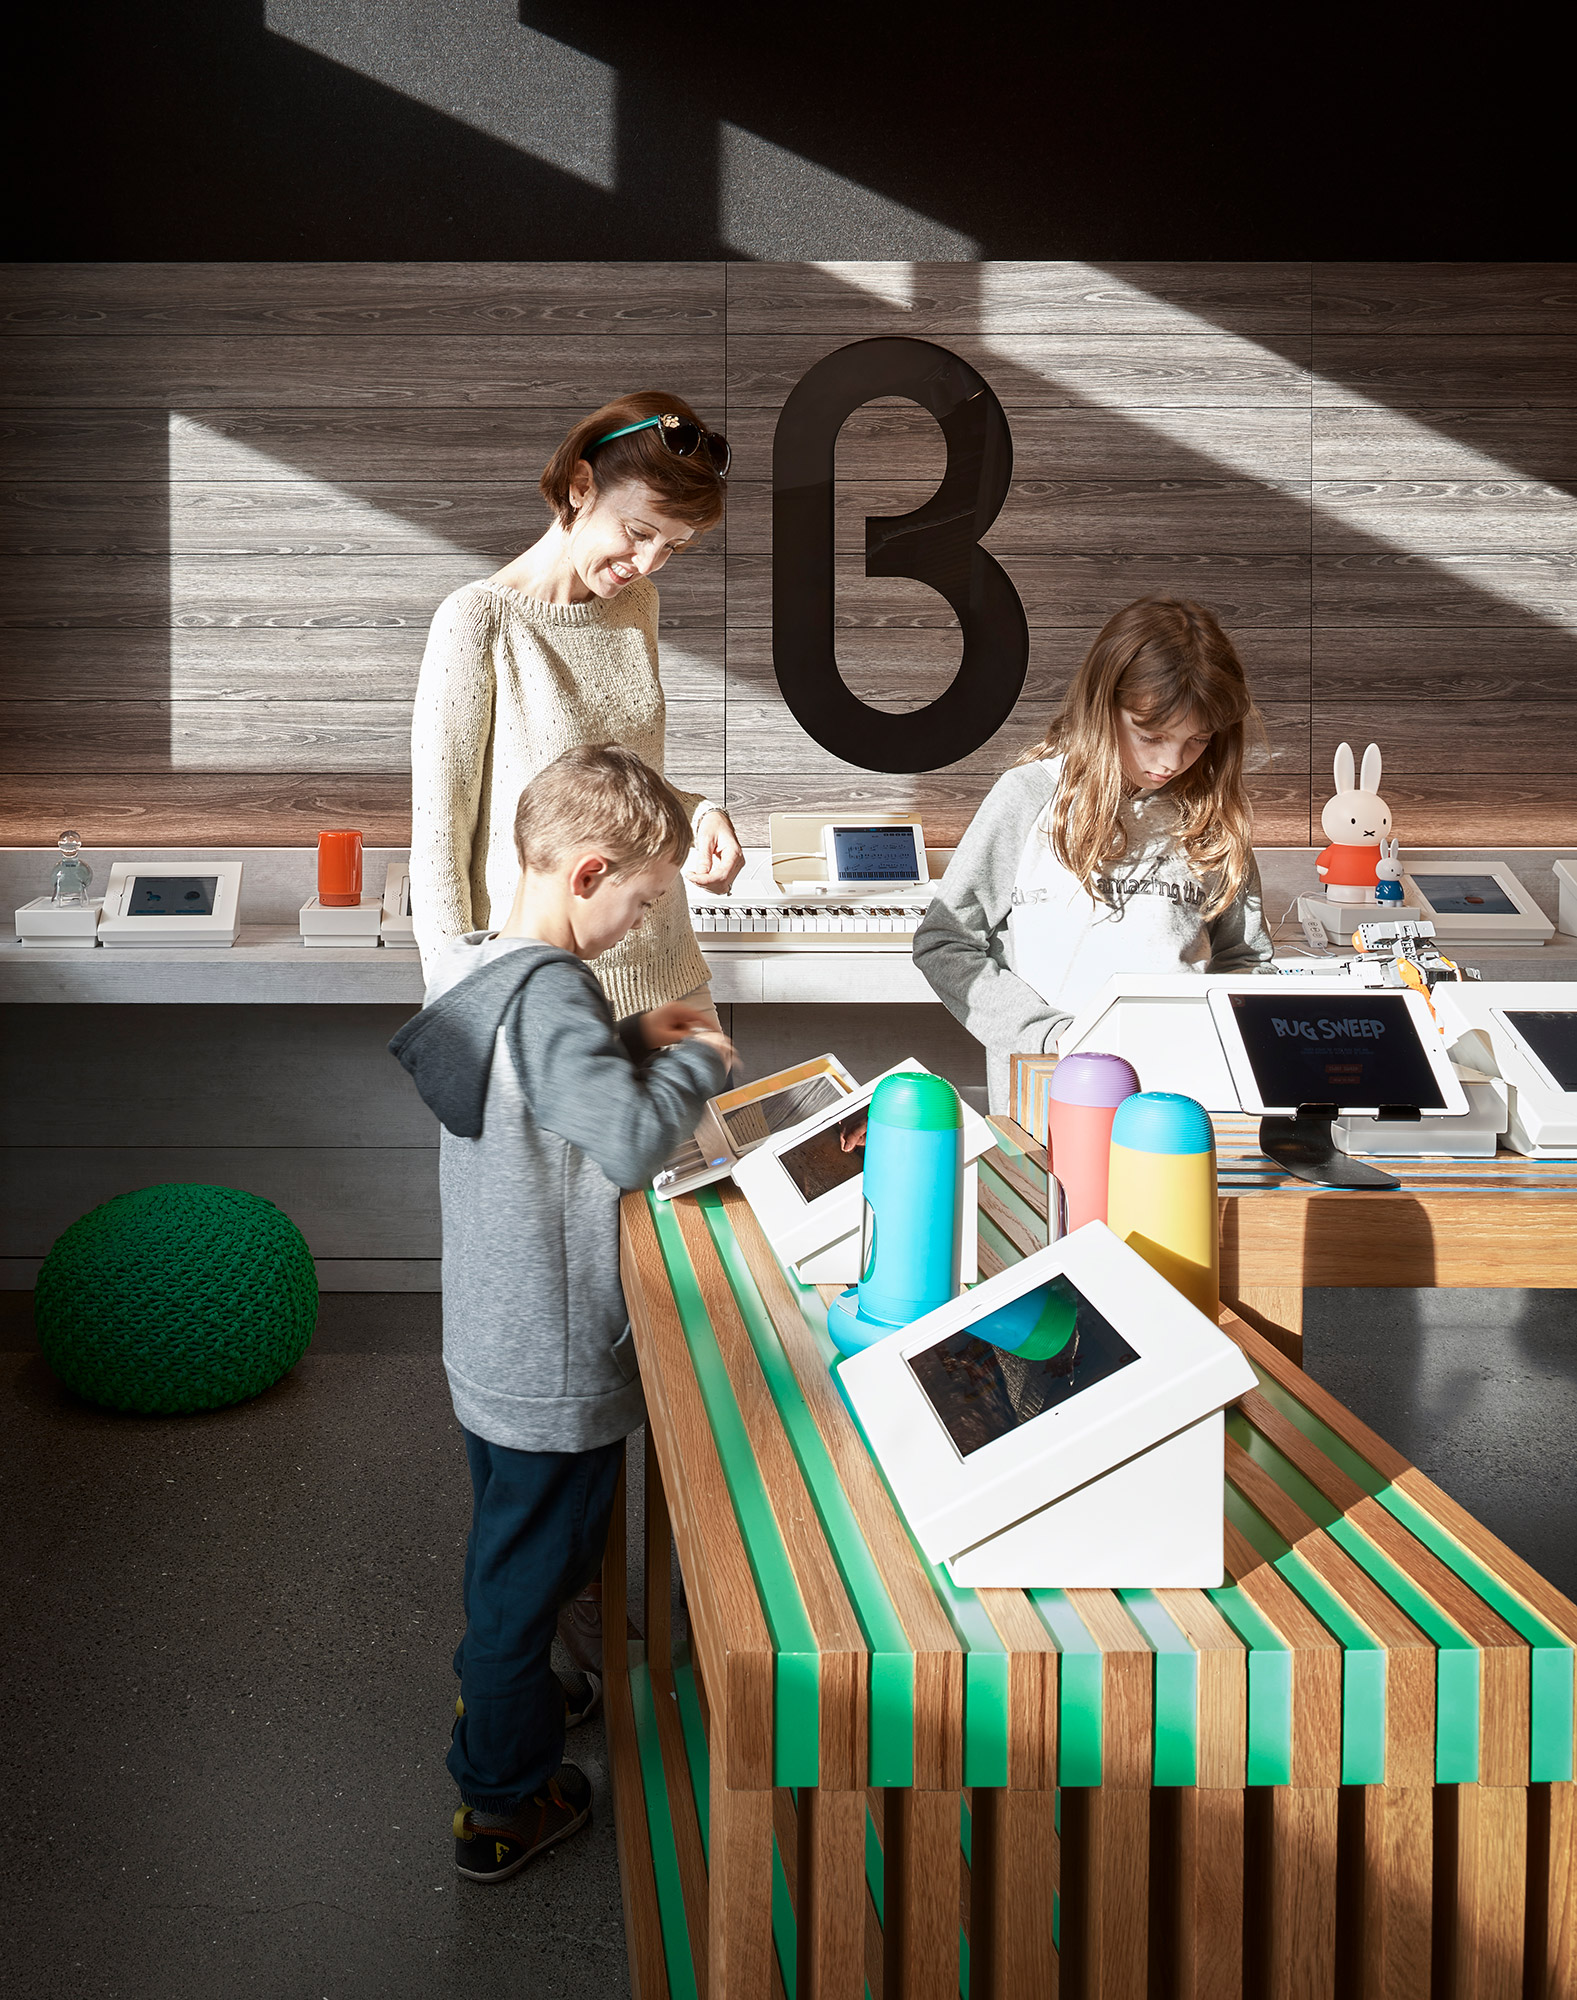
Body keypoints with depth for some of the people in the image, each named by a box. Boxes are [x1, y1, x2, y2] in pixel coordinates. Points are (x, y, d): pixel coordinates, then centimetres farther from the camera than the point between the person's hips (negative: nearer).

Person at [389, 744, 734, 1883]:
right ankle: (502, 1806, 25)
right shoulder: (547, 990, -28)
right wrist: (696, 1062, -22)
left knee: (510, 1545, 29)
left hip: (491, 1347, 9)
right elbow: (631, 1146, -38)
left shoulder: (475, 971, 2)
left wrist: (634, 1044, 8)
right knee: (531, 1566, 9)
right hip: (557, 1370, -9)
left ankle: (504, 1693, 52)